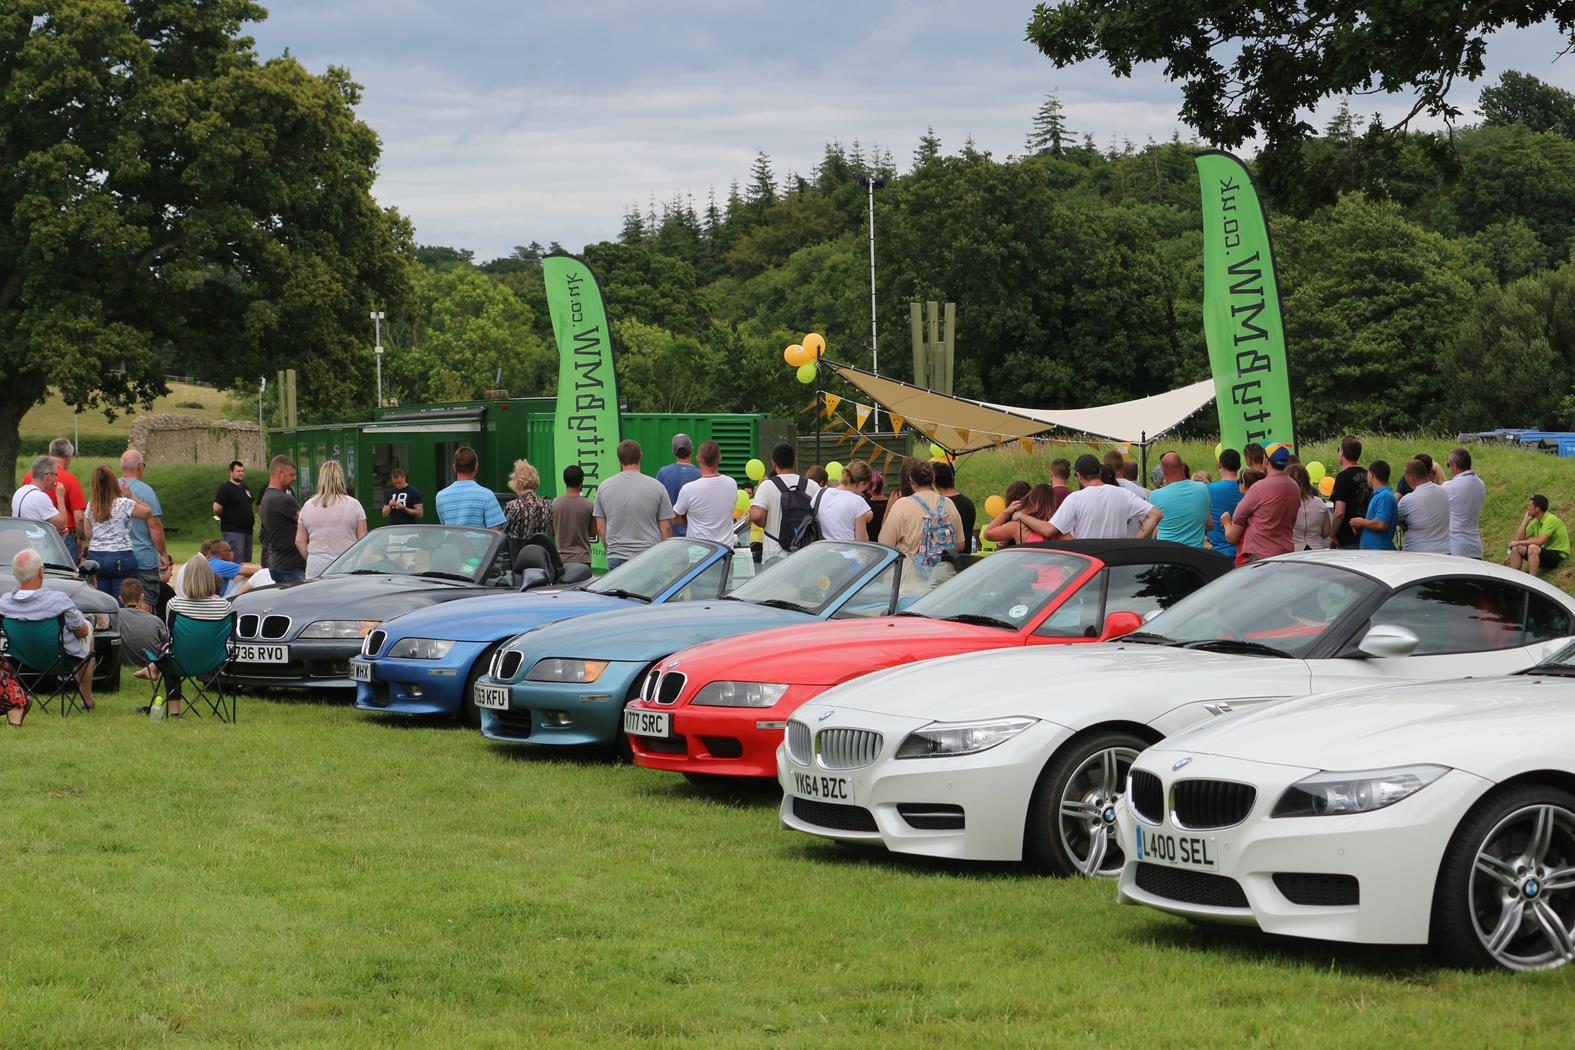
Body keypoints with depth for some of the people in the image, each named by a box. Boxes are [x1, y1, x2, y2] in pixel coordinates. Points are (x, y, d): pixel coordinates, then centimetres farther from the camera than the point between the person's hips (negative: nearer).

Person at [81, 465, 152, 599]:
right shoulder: (124, 504, -8)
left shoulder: (91, 506, 5)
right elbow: (148, 512, 5)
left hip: (95, 557, 4)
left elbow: (88, 534, 11)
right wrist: (130, 496, 6)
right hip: (121, 557, -4)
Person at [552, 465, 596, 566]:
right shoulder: (588, 505, -8)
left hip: (560, 558, 2)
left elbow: (550, 532, 5)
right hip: (582, 558, -2)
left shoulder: (554, 504, -3)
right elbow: (593, 533, 1)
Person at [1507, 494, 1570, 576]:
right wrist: (1525, 520, 0)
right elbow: (1519, 538, 4)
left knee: (1532, 548, -34)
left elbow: (1540, 541, -28)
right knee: (1516, 548, -3)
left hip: (1559, 556, -9)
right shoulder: (1536, 522, 7)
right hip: (1546, 552, 9)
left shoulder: (1551, 520, -19)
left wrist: (1519, 542, -20)